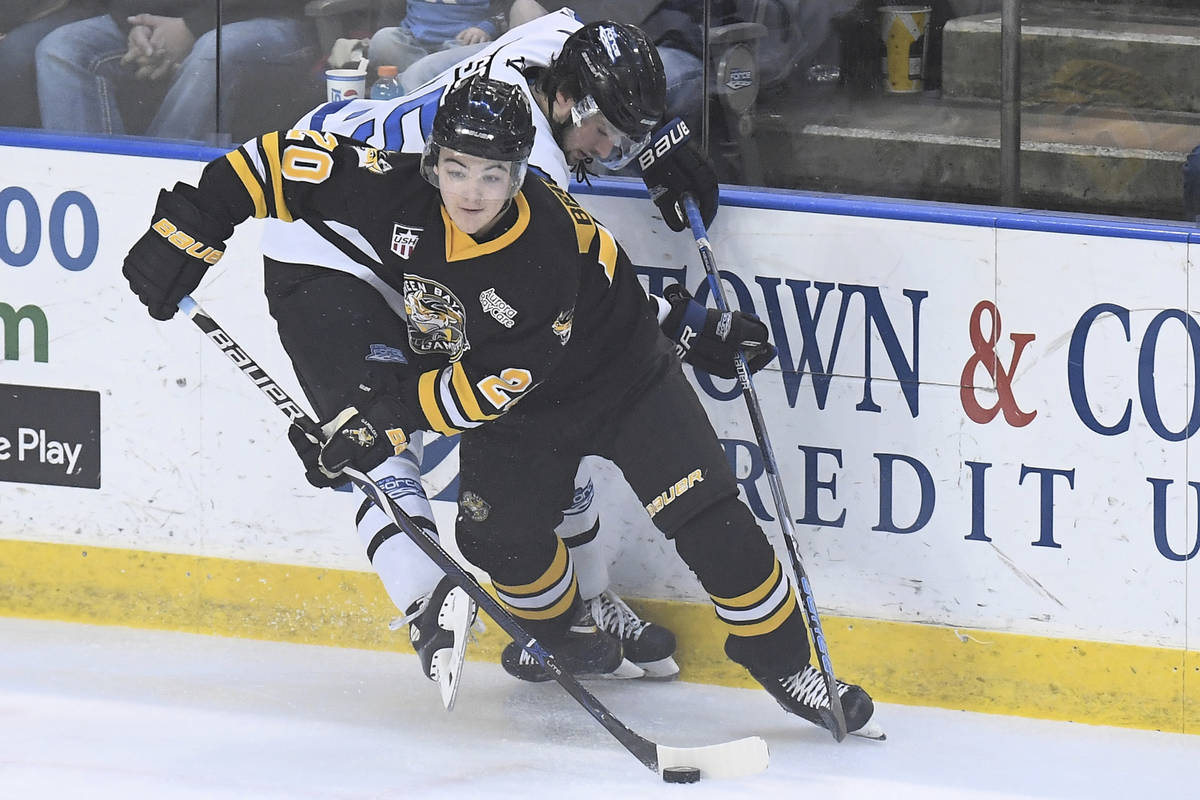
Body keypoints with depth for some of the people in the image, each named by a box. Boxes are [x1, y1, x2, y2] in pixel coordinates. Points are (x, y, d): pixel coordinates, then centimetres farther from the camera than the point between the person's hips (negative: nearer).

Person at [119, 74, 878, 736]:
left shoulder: (549, 253, -36)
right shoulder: (395, 195, -27)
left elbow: (492, 383, -31)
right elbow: (285, 160, -19)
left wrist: (390, 421, -33)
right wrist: (188, 229, -21)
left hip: (618, 375, -5)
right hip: (519, 410, 5)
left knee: (707, 518, -14)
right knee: (499, 529, -4)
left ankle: (785, 662, 1)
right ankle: (568, 635, 28)